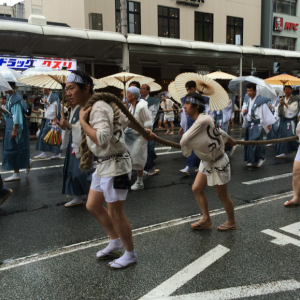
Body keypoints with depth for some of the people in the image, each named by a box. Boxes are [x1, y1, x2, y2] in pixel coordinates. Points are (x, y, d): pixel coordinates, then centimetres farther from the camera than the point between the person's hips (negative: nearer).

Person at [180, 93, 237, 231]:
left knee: (222, 195, 7)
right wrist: (232, 141, 27)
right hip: (207, 162, 9)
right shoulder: (204, 119, 1)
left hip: (218, 163, -9)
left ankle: (231, 222, 29)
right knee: (197, 189, 9)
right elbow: (220, 132, 12)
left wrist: (185, 151, -7)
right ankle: (206, 219, 23)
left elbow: (184, 140, -28)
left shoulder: (203, 120, -29)